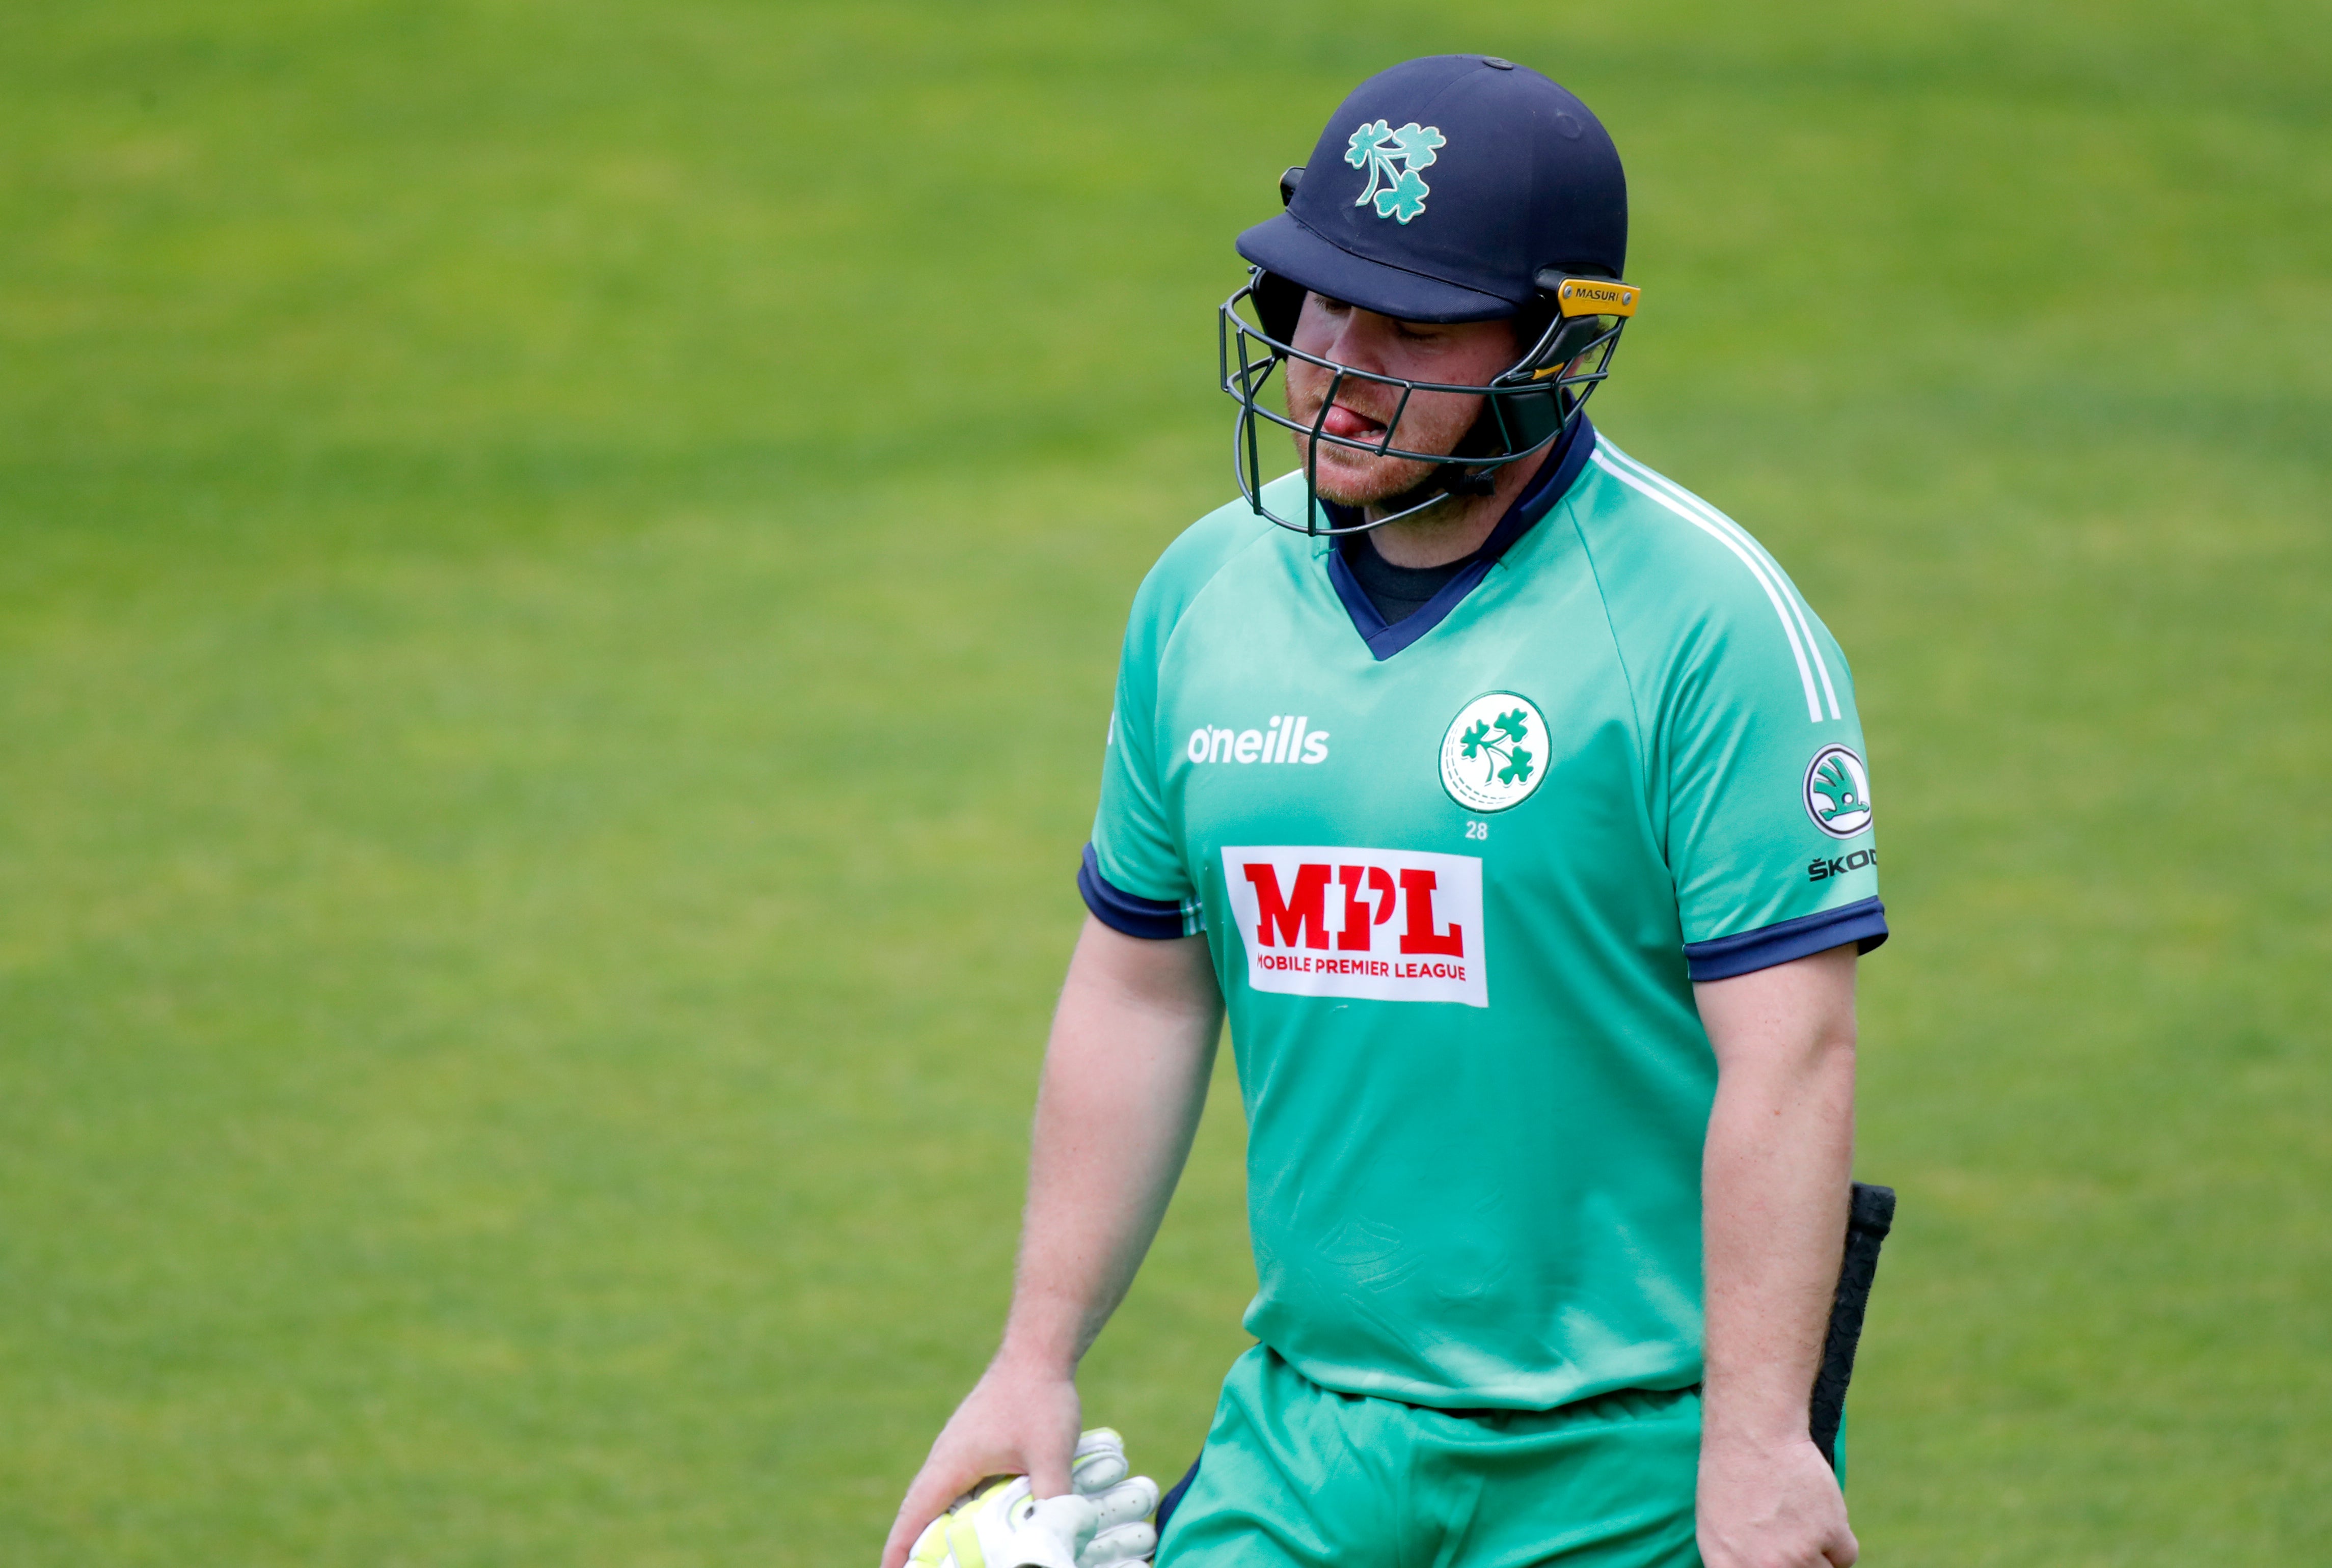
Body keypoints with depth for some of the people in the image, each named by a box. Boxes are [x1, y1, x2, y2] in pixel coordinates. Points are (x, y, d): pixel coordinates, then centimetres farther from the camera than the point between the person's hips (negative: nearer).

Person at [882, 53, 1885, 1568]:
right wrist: (1039, 1360, 13)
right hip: (1305, 1430, 5)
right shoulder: (1206, 593, 6)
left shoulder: (1706, 621, -12)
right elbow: (1143, 993, 15)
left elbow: (1789, 1055, -16)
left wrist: (1758, 1439, -20)